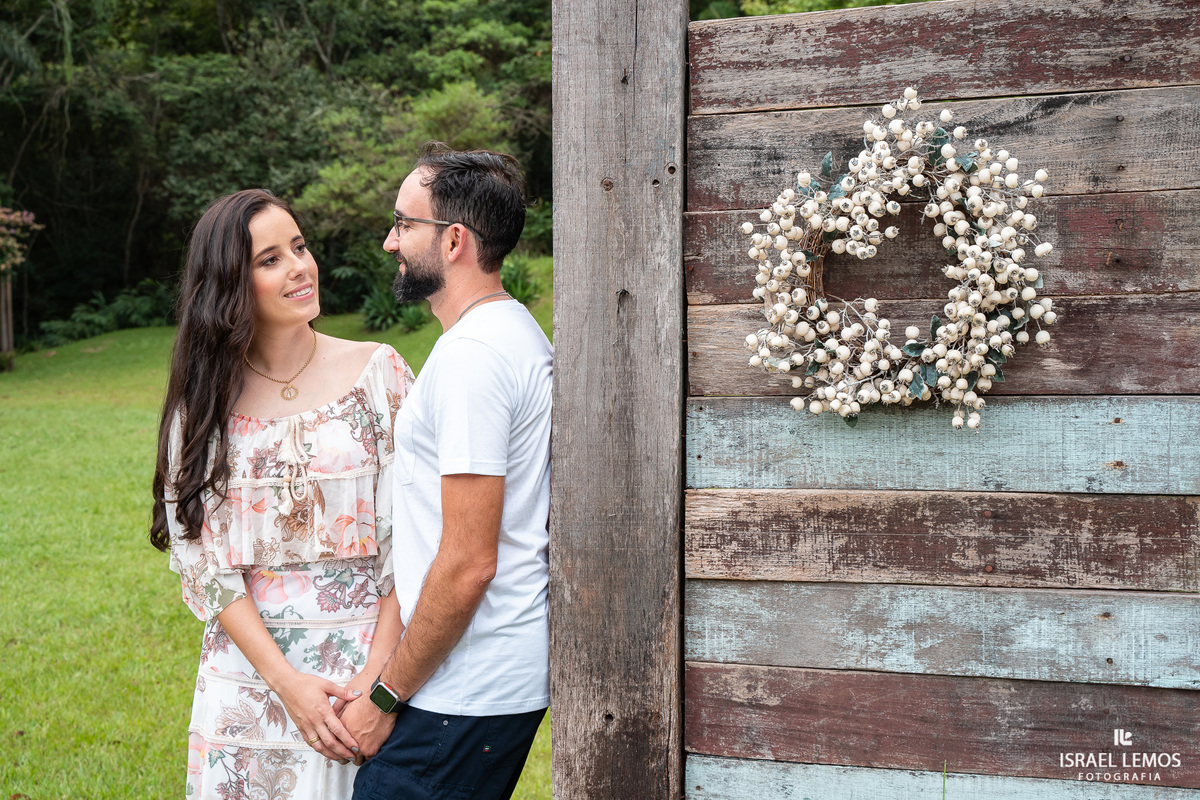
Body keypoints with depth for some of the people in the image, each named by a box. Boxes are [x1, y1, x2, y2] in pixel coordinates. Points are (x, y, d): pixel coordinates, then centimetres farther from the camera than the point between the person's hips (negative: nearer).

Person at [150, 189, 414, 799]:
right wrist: (288, 683, -12)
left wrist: (377, 674, -13)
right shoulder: (202, 403, 1)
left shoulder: (379, 372, -3)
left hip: (366, 662, -1)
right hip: (248, 671, 1)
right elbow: (204, 563, -2)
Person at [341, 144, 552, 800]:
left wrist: (385, 697, -14)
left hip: (462, 694, -10)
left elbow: (468, 563, -23)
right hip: (513, 673, 10)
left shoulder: (469, 357, -19)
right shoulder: (518, 330, 13)